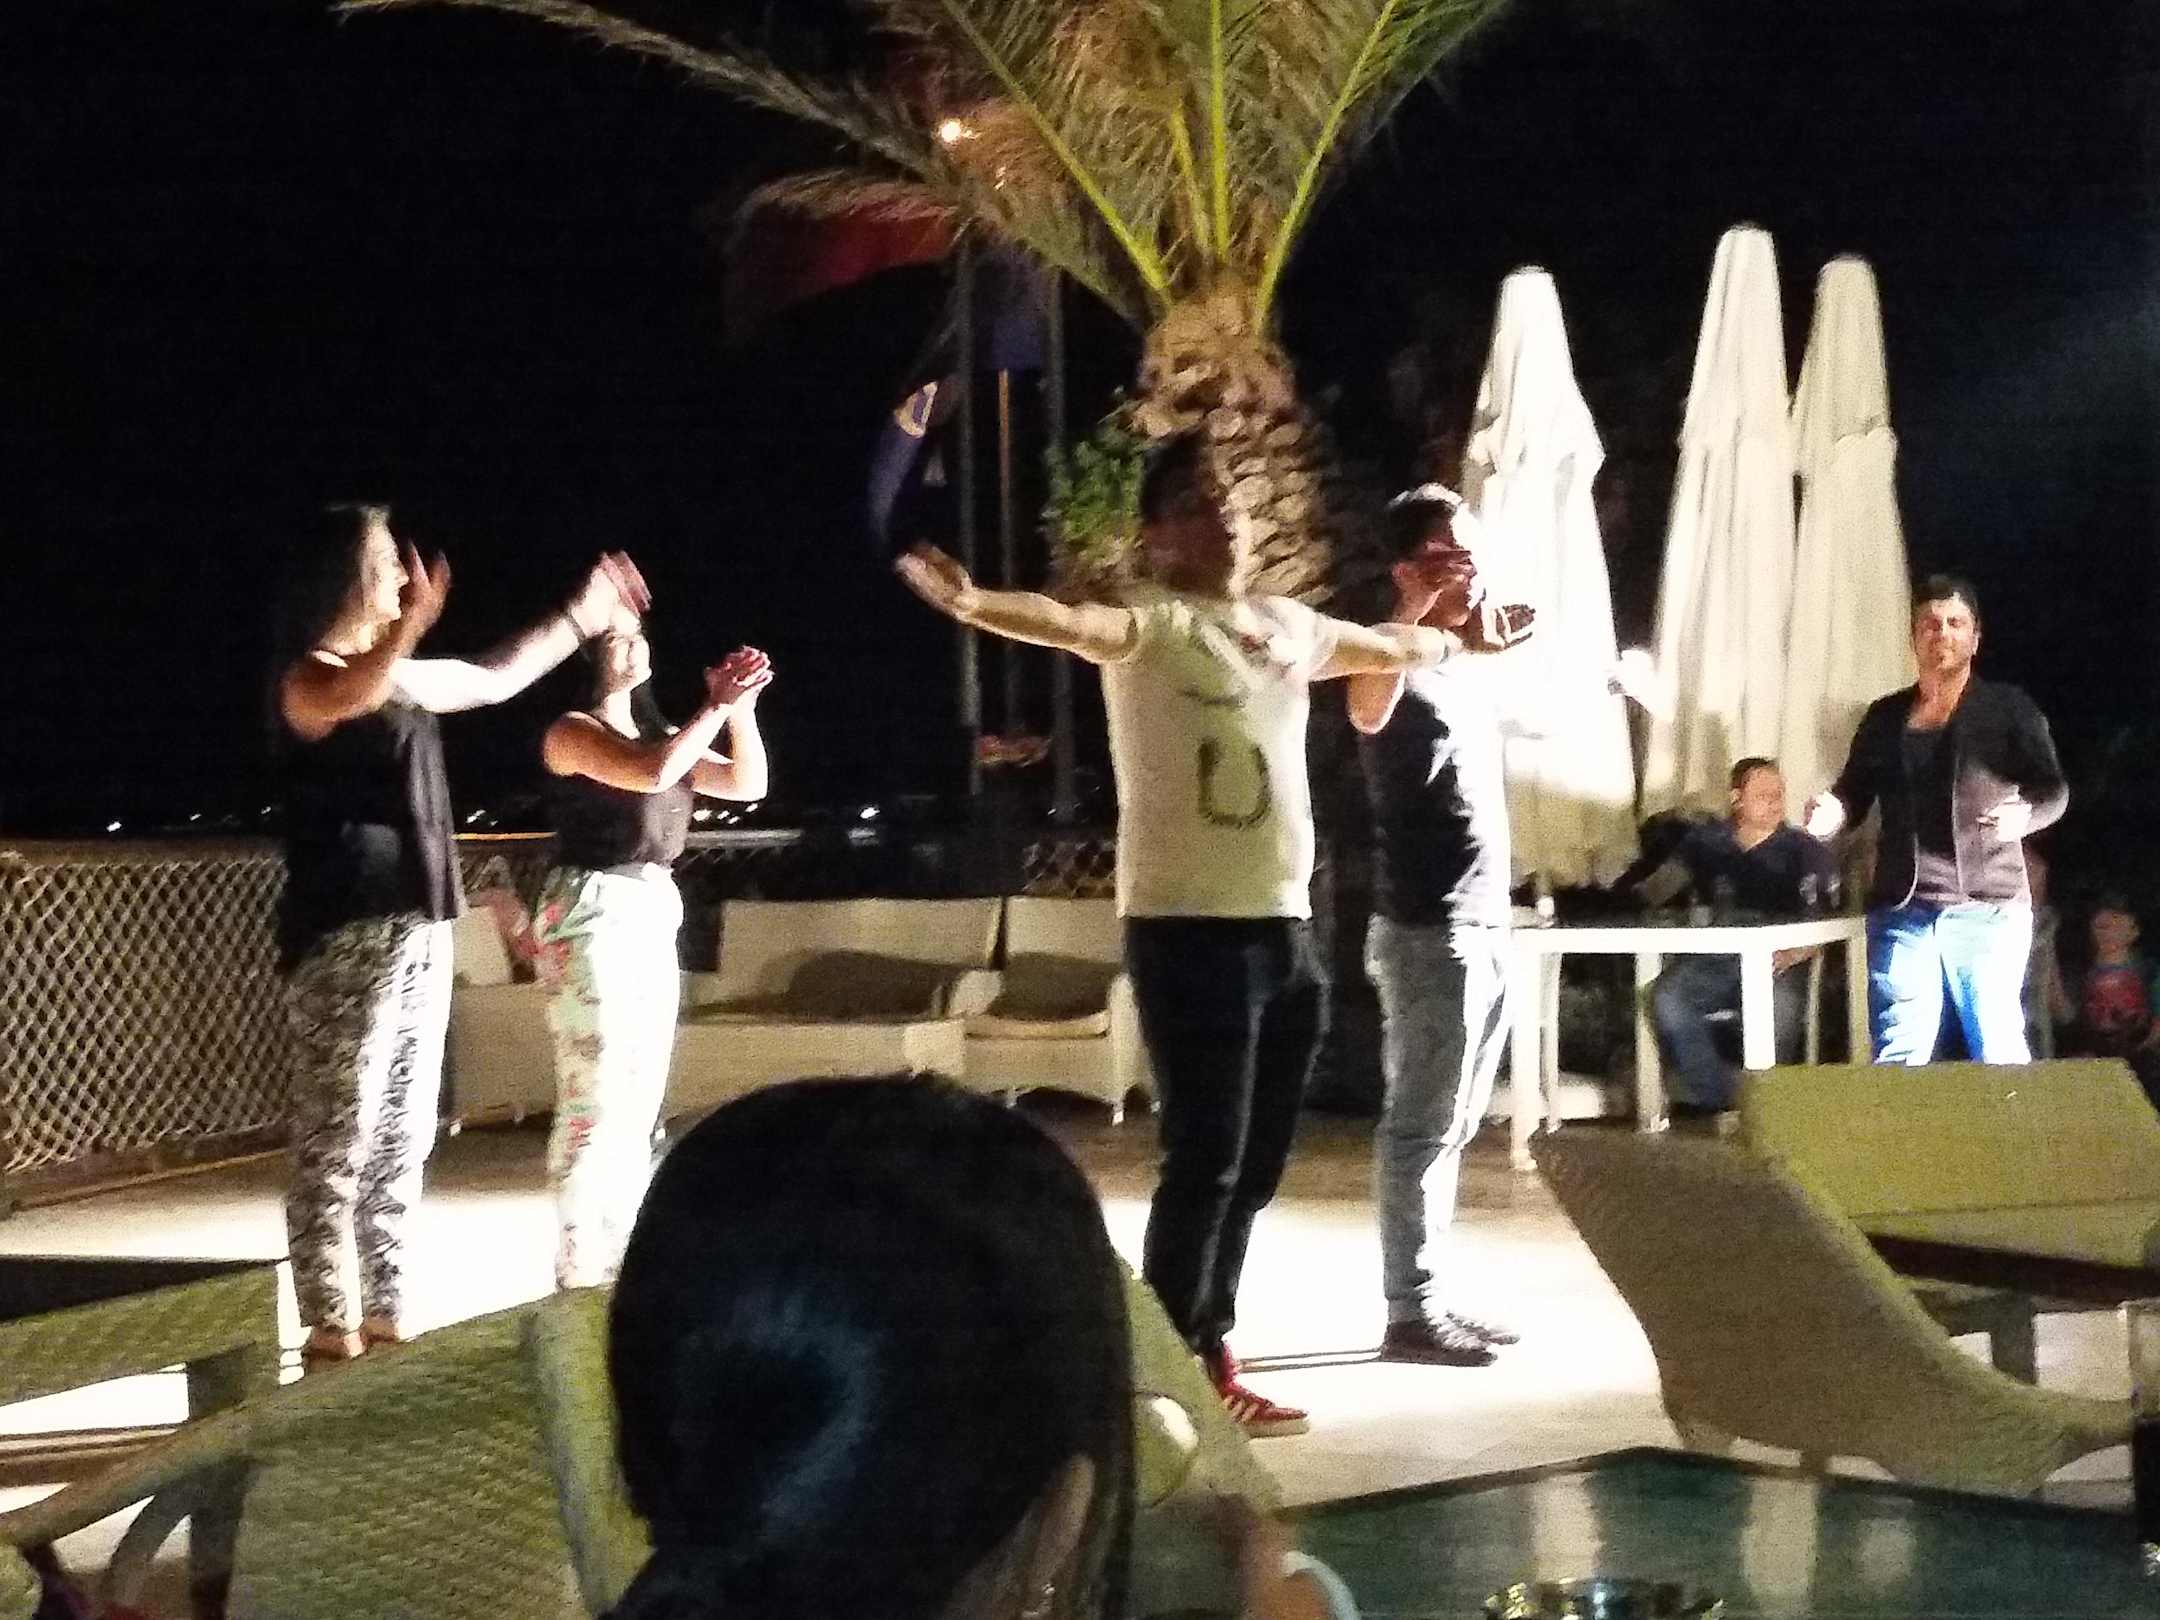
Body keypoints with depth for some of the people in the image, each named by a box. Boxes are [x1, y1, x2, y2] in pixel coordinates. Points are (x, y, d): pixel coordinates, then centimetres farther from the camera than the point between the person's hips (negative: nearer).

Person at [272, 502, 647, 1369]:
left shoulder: (396, 676, 19)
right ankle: (331, 1328, -10)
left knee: (402, 1134, 10)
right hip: (346, 930, -9)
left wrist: (581, 617, 39)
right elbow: (347, 701, -33)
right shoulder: (305, 678, -7)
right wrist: (412, 624, -45)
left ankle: (384, 1310, 16)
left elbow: (495, 677, 34)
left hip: (417, 924, 9)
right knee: (338, 1136, -10)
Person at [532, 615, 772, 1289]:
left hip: (654, 915, 9)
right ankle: (579, 1272, -11)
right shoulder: (572, 731, -6)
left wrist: (742, 709, -1)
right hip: (593, 911, -9)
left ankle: (618, 1263, 14)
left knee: (639, 1107, 9)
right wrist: (716, 707, -14)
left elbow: (747, 784, 13)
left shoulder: (654, 731, 18)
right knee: (596, 1102, -12)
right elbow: (652, 773, -22)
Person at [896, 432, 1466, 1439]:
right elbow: (1069, 623, -29)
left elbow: (1386, 646, 35)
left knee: (1254, 1166, 12)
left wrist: (1459, 643, 52)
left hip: (1286, 925, 7)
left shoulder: (1287, 626, 15)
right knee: (1206, 1158, -7)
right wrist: (974, 604, -49)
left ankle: (1208, 1357, 23)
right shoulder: (1150, 625, -7)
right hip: (1189, 927, -7)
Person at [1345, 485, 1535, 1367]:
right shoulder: (1398, 661, -12)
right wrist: (1412, 611, -49)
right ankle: (1410, 1312, -4)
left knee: (1451, 1128, 13)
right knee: (1420, 1126, -6)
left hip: (1484, 928, 9)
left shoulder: (1467, 667, 14)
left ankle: (1435, 1296, 20)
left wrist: (1493, 635, 28)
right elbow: (1367, 710, -38)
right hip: (1427, 931, -9)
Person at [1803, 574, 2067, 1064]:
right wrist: (1832, 812, -8)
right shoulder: (1885, 717, 16)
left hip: (1988, 906, -3)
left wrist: (2025, 813, -23)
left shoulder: (2008, 708, 6)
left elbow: (2053, 790, -1)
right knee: (1897, 1055, -4)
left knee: (1999, 1050, -7)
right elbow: (1854, 795, 16)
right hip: (1901, 908, 3)